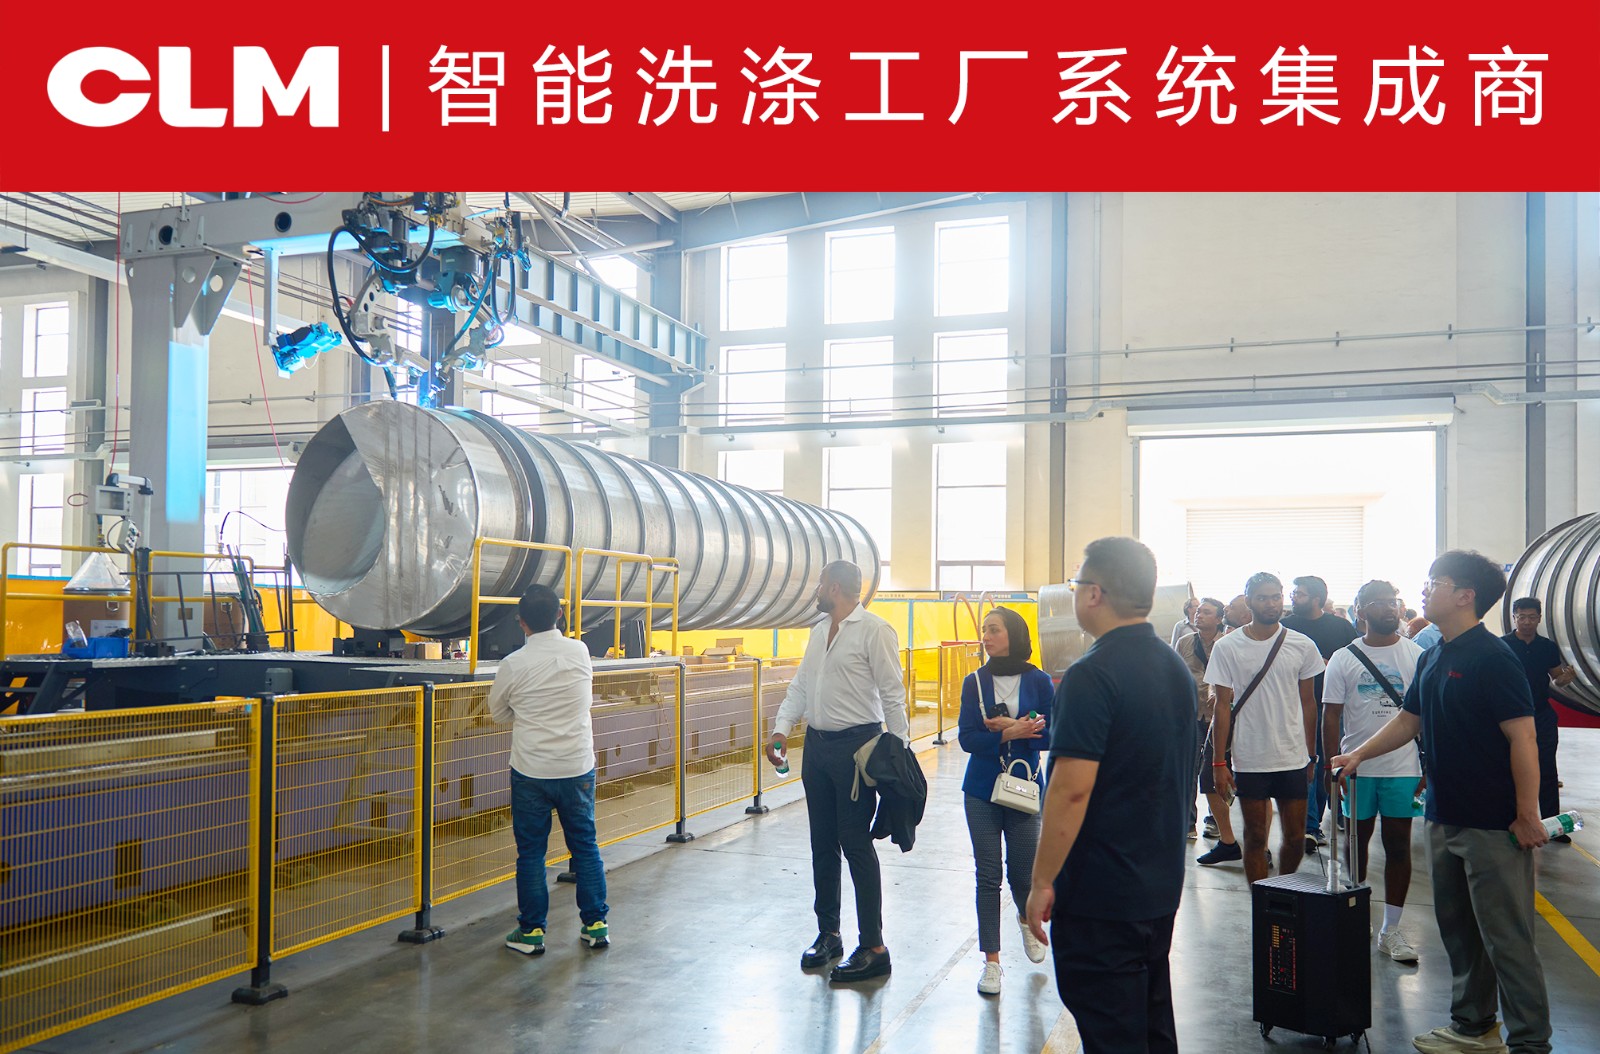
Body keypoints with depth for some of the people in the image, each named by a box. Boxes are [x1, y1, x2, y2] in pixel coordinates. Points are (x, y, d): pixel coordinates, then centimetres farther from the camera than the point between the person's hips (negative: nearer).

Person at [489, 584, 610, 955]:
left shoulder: (513, 665, -11)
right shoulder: (580, 652, -4)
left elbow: (498, 713, 5)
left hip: (531, 771, -2)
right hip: (578, 767, 3)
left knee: (531, 852, 8)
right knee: (585, 846, 14)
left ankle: (532, 931, 15)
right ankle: (596, 924, 20)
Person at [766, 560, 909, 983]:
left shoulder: (874, 630, -11)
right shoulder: (819, 631, 14)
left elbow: (892, 695, -13)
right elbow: (800, 686, 16)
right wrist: (781, 729, 3)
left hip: (856, 746, -8)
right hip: (817, 744, 8)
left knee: (856, 845, -5)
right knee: (822, 845, 14)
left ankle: (873, 948, 4)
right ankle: (828, 933, 27)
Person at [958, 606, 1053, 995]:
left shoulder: (1038, 682, -4)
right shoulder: (975, 682, -1)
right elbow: (967, 738, -7)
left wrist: (1014, 728, -19)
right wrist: (1008, 734, -21)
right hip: (982, 790, 1)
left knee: (1022, 874, 7)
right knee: (988, 878, 3)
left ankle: (1027, 920, 42)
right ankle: (991, 961, 14)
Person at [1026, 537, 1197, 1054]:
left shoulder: (1092, 675, -21)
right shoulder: (1175, 667, 7)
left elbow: (1072, 789, -24)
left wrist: (1042, 881, -17)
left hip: (1099, 894, -9)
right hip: (1161, 885, 9)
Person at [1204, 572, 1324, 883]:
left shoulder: (1302, 645, 3)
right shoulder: (1227, 647, -3)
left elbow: (1307, 703, 10)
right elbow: (1223, 706, -2)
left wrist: (1311, 756, 9)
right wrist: (1219, 762, -5)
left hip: (1294, 758, 2)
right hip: (1249, 760, -2)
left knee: (1296, 838, 7)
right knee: (1255, 837, 6)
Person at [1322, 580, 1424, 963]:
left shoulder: (1416, 655, 1)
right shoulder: (1343, 658, 0)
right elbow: (1331, 716, 1)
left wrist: (1429, 765, -1)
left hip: (1403, 767, 0)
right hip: (1356, 766, 0)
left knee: (1398, 846, 4)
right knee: (1356, 843, 10)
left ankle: (1391, 929, 14)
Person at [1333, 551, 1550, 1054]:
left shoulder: (1492, 658, -16)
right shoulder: (1432, 658, 11)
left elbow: (1522, 736, -19)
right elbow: (1408, 721, 21)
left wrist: (1527, 815, -19)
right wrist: (1358, 755, 13)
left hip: (1493, 824, -9)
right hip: (1444, 818, 9)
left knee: (1505, 937, -1)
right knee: (1458, 930, 17)